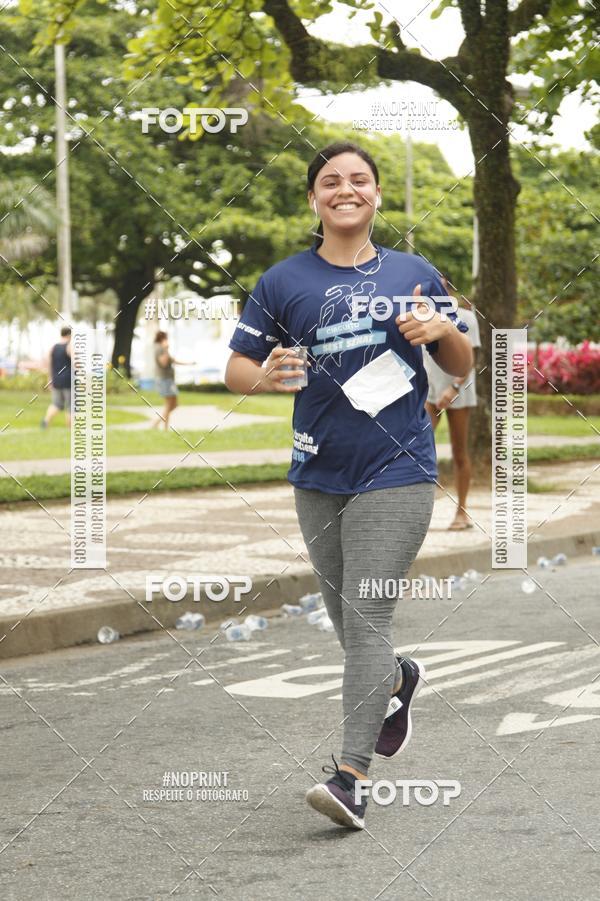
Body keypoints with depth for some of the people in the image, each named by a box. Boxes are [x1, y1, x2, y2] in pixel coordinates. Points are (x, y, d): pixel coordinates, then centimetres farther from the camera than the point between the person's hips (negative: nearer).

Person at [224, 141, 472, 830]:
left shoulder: (414, 274, 5)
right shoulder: (283, 281, 4)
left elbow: (462, 368, 12)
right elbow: (235, 367, 5)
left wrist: (443, 329, -10)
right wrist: (264, 377, -19)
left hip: (396, 472, -3)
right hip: (318, 477, 3)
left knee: (364, 618, -12)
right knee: (346, 620, 14)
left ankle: (350, 774, -12)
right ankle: (398, 680, 48)